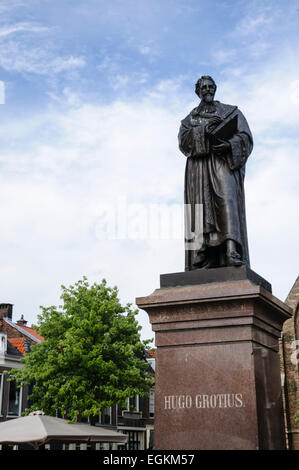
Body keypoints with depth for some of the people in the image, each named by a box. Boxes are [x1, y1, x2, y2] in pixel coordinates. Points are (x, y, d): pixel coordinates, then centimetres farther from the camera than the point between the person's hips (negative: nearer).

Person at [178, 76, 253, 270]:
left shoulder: (231, 111, 22)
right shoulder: (190, 118, 25)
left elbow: (245, 136, 9)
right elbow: (184, 140, 5)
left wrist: (229, 144, -12)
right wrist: (204, 129, -11)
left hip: (224, 161, -1)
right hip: (199, 164, 2)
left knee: (227, 198, -24)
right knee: (201, 206, -12)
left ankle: (232, 252, -38)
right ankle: (200, 263, -19)